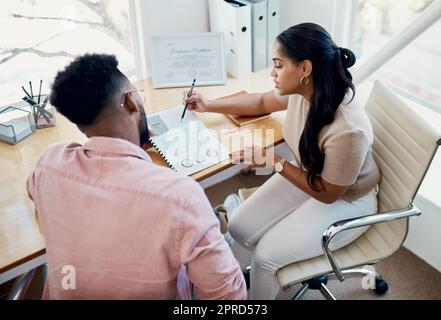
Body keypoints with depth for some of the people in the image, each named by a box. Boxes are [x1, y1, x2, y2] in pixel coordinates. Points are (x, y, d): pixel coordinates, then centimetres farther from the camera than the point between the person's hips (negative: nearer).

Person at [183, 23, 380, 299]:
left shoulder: (348, 130, -38)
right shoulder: (302, 90, -17)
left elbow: (328, 194, -23)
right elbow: (261, 103, 7)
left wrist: (275, 162, -24)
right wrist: (209, 106, 3)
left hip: (344, 200, -7)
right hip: (306, 176, 7)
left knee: (266, 255, -15)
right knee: (240, 228, -1)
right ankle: (304, 263, 23)